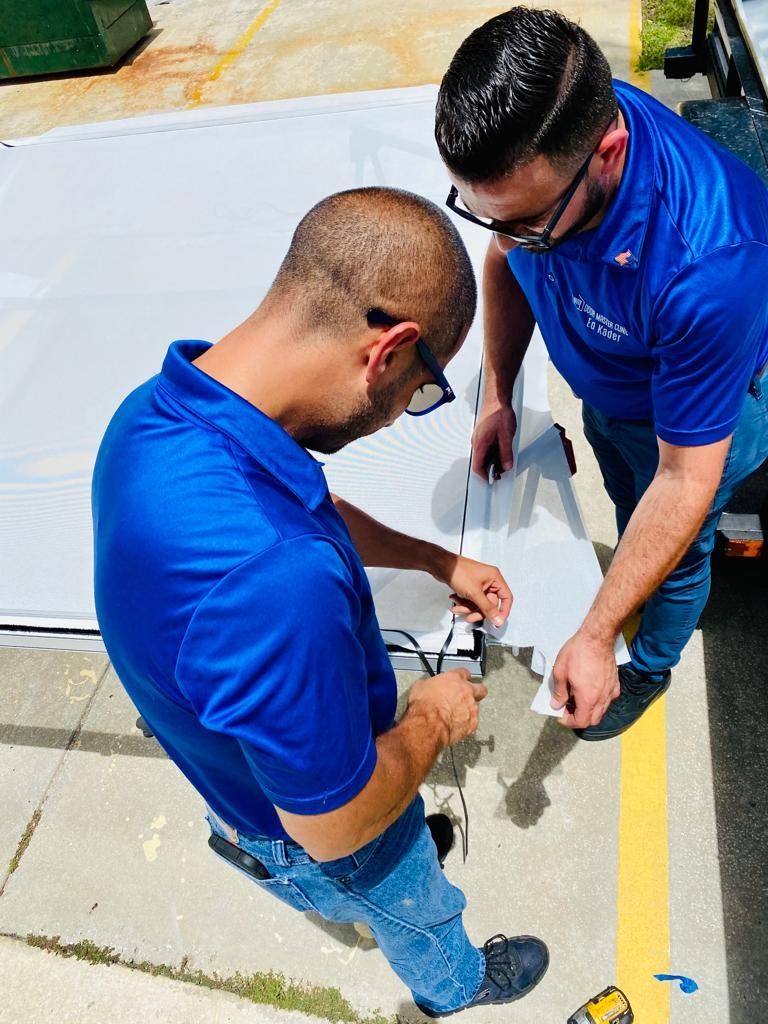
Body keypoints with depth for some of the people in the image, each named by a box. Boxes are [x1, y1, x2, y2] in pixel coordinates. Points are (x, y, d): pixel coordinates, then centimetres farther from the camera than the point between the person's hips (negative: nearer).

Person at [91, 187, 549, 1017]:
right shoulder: (272, 578, -51)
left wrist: (441, 562, 5)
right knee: (419, 910, 30)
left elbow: (314, 512, 0)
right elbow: (336, 823, -32)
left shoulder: (161, 407, -20)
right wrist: (432, 720, -14)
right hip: (314, 838, -6)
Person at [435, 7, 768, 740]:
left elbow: (684, 481, -36)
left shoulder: (706, 266, -46)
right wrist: (497, 396, -11)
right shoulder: (532, 137, -29)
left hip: (699, 405, -5)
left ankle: (650, 666, 51)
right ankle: (633, 586, 63)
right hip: (604, 385, 5)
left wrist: (595, 637, -34)